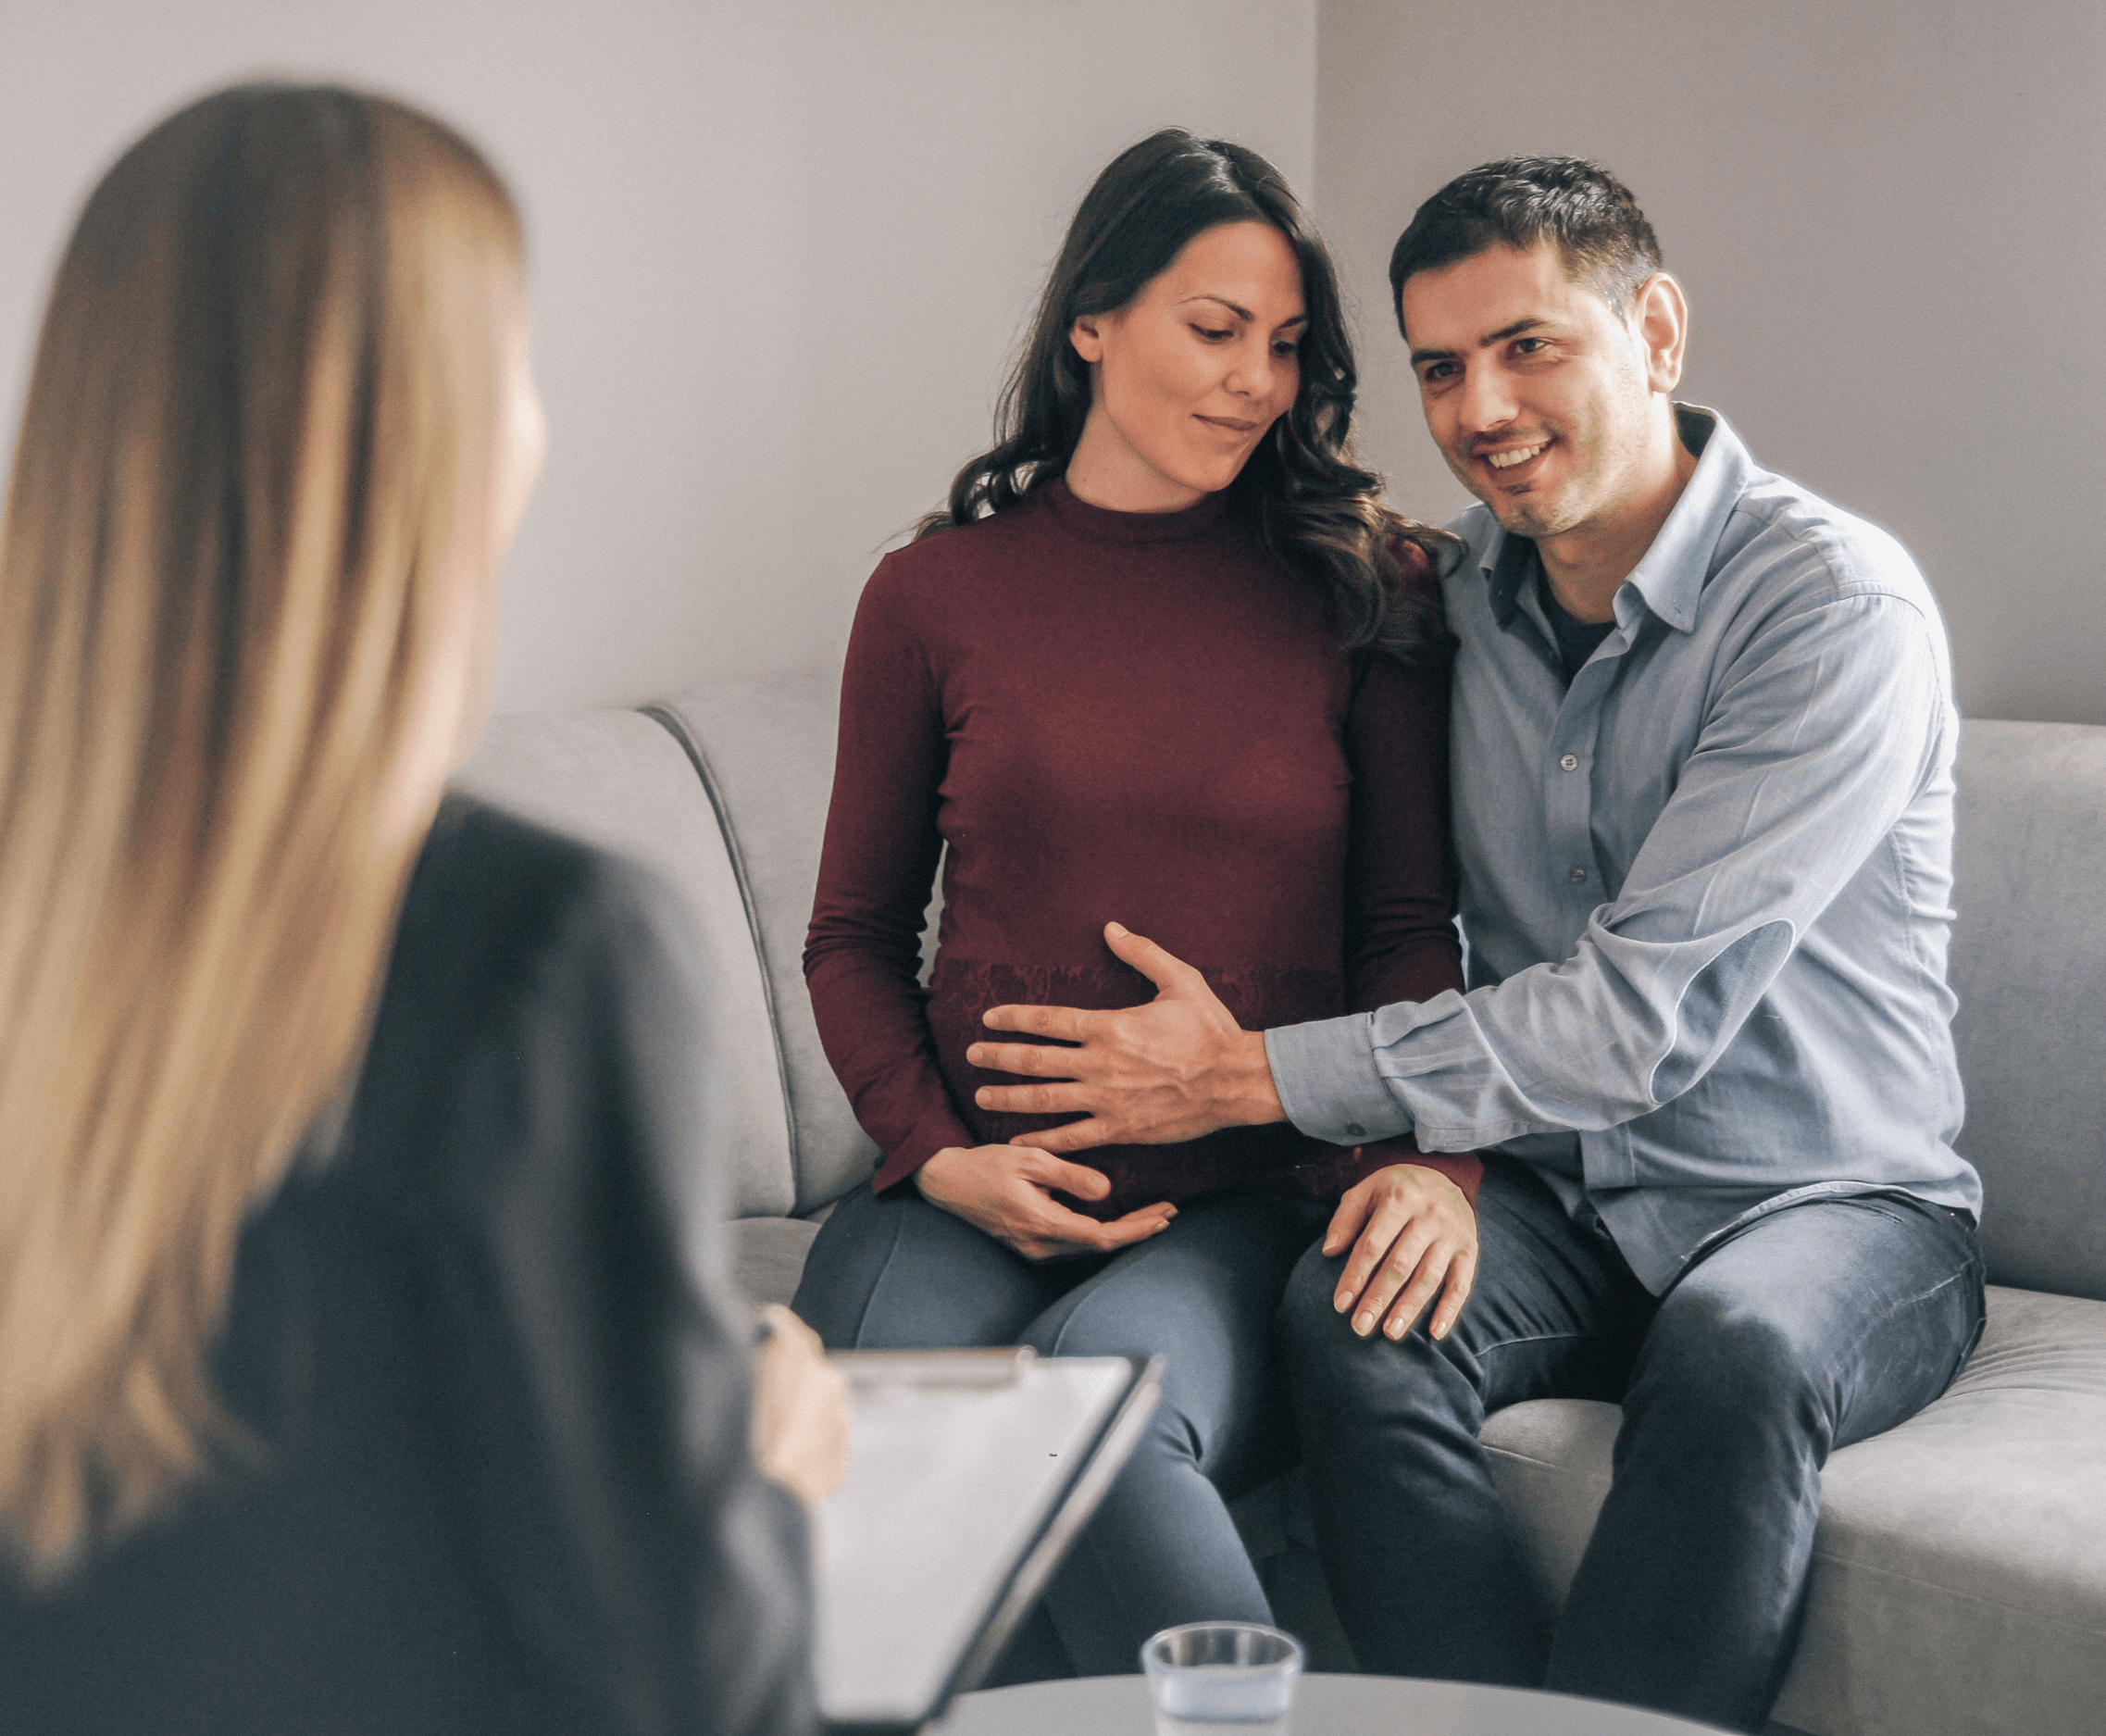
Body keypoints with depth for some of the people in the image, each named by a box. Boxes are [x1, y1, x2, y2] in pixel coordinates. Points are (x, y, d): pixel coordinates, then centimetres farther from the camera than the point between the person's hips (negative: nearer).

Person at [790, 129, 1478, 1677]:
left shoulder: (1362, 587, 10)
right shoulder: (937, 592, 10)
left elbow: (1408, 926, 8)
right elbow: (856, 934, 15)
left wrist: (1431, 1159, -11)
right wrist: (937, 1151, -2)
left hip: (1257, 1202, -1)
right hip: (978, 1190, 2)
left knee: (1105, 1387, -35)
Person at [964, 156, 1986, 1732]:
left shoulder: (1836, 603, -14)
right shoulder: (1456, 595, 6)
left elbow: (1646, 1010, -21)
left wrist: (1257, 1072, -18)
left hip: (1837, 1204, -4)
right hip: (1558, 1199, 4)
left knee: (1736, 1349, -37)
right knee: (1348, 1309, -27)